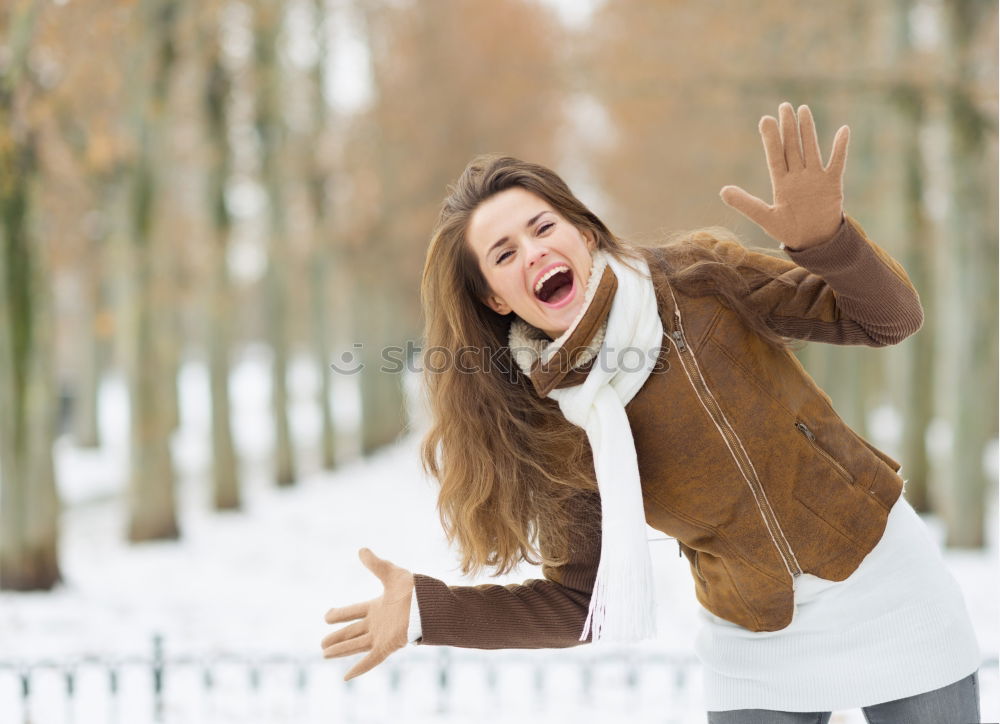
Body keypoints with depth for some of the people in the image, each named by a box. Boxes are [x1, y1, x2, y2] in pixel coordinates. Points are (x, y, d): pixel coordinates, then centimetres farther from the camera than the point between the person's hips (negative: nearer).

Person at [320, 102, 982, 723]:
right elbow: (583, 601, -3)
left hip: (889, 588, -1)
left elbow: (891, 318, -11)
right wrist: (424, 610, -14)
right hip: (754, 649, 1)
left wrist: (823, 239, -32)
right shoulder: (546, 426, -9)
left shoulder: (699, 279, -12)